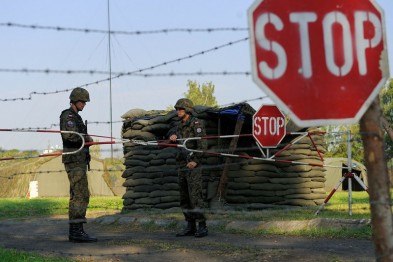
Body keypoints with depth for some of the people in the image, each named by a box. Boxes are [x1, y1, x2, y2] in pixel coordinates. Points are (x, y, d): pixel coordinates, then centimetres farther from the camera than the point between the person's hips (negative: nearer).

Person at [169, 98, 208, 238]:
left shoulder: (196, 123, -8)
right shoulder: (180, 126, 17)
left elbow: (202, 144, -15)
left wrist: (195, 160, -21)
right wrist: (173, 138, -8)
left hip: (193, 165, -9)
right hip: (182, 165, 9)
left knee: (195, 196, -12)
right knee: (184, 198, 8)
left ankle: (202, 227, -10)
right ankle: (190, 227, 14)